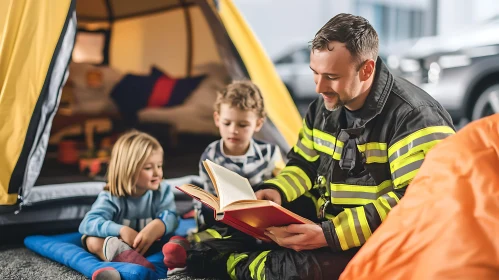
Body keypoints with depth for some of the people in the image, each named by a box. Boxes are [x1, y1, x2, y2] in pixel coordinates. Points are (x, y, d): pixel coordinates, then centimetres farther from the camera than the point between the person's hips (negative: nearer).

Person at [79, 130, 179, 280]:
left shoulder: (162, 190, -7)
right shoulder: (111, 197, -14)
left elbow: (170, 217, -21)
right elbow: (88, 223, -26)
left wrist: (157, 226, -45)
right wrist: (121, 230, -41)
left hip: (148, 244, 2)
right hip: (114, 241, -1)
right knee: (93, 240, -28)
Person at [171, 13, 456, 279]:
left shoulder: (415, 118, -21)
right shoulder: (325, 107, 3)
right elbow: (304, 164, 16)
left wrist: (330, 235, -31)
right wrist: (276, 191, -7)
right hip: (323, 225, 8)